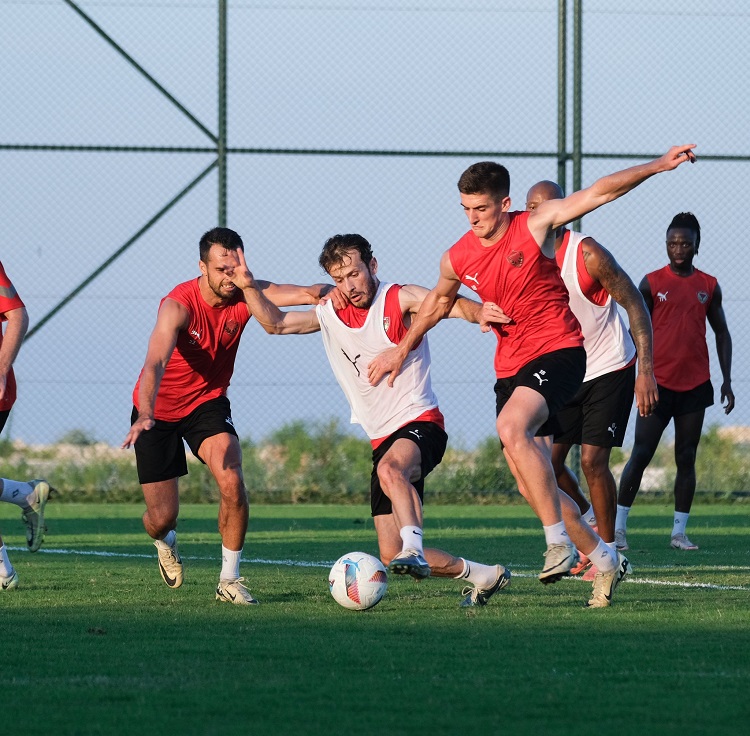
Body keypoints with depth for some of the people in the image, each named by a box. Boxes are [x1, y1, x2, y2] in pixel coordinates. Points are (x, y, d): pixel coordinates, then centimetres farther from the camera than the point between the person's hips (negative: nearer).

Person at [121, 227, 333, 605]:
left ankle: (229, 580, -7)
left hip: (208, 403, 3)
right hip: (158, 408, -3)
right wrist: (145, 415, -60)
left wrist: (320, 291, -52)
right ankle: (165, 540, 39)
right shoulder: (178, 305, -29)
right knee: (162, 516, -2)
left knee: (232, 481, -23)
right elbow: (155, 363, -43)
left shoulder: (245, 295, -16)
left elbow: (308, 294, -27)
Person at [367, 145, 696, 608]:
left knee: (511, 428, -33)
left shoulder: (535, 226, -9)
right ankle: (605, 561, 19)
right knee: (532, 486, 3)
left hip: (558, 351, -6)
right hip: (511, 366, 6)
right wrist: (402, 350, 25)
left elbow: (600, 192, -10)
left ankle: (559, 542, -28)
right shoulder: (458, 258, 4)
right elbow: (439, 302, 26)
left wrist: (658, 167, -15)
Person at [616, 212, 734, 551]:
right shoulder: (651, 283, 0)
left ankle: (679, 533, 7)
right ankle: (619, 525, 1)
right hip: (659, 384, -3)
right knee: (641, 454, -5)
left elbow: (722, 333, 13)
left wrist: (726, 380, 6)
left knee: (686, 459, 4)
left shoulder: (709, 287, 7)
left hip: (695, 386, 3)